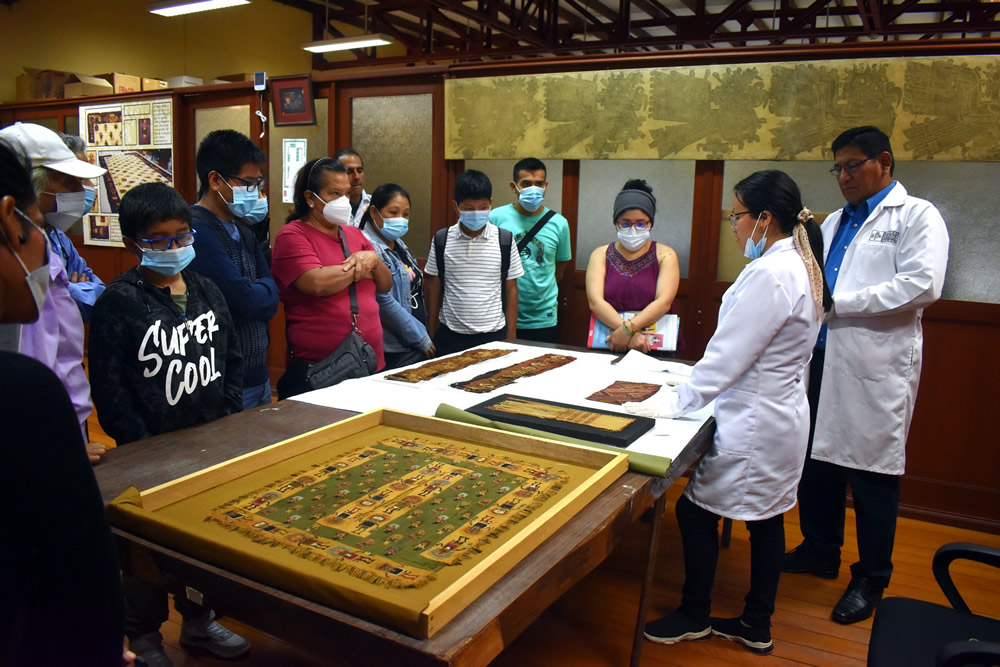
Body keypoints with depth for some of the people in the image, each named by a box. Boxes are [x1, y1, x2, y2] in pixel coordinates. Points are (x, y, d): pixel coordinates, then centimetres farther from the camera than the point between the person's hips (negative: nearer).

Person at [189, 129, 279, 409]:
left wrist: (253, 292, -13)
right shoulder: (197, 232, -19)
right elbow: (246, 300, -23)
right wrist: (264, 290, -3)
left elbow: (271, 301, 8)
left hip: (258, 374, 9)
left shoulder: (241, 228, 10)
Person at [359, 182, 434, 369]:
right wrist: (421, 339, -14)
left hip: (416, 346, 8)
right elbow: (384, 302, -21)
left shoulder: (399, 245, 10)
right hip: (396, 350, -8)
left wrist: (423, 335, 15)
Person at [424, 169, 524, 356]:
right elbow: (434, 287, 6)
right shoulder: (441, 240, -2)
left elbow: (511, 289, 2)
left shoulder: (505, 240, -4)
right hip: (450, 335, 1)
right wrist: (431, 334, 6)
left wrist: (511, 336, 1)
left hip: (493, 334, 0)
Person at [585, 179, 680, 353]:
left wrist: (627, 329, -20)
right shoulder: (601, 255, 9)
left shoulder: (665, 255, 7)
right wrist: (631, 333, -17)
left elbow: (664, 302, -7)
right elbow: (595, 301, -5)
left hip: (655, 349, -1)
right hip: (606, 345, 1)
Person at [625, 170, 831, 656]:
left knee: (695, 511, 6)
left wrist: (674, 403, -16)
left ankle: (694, 617, 25)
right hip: (783, 412, 10)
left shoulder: (769, 274, -23)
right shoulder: (801, 265, 7)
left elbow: (727, 357, -23)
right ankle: (756, 626, 33)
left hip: (755, 423, -10)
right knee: (766, 519, 18)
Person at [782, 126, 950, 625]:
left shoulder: (916, 216, -2)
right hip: (822, 360, 7)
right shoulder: (835, 222, 19)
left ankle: (870, 579, 19)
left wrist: (837, 304, -17)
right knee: (817, 459, 14)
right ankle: (820, 552, 32)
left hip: (876, 368, -6)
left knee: (872, 472, 3)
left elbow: (922, 285, -17)